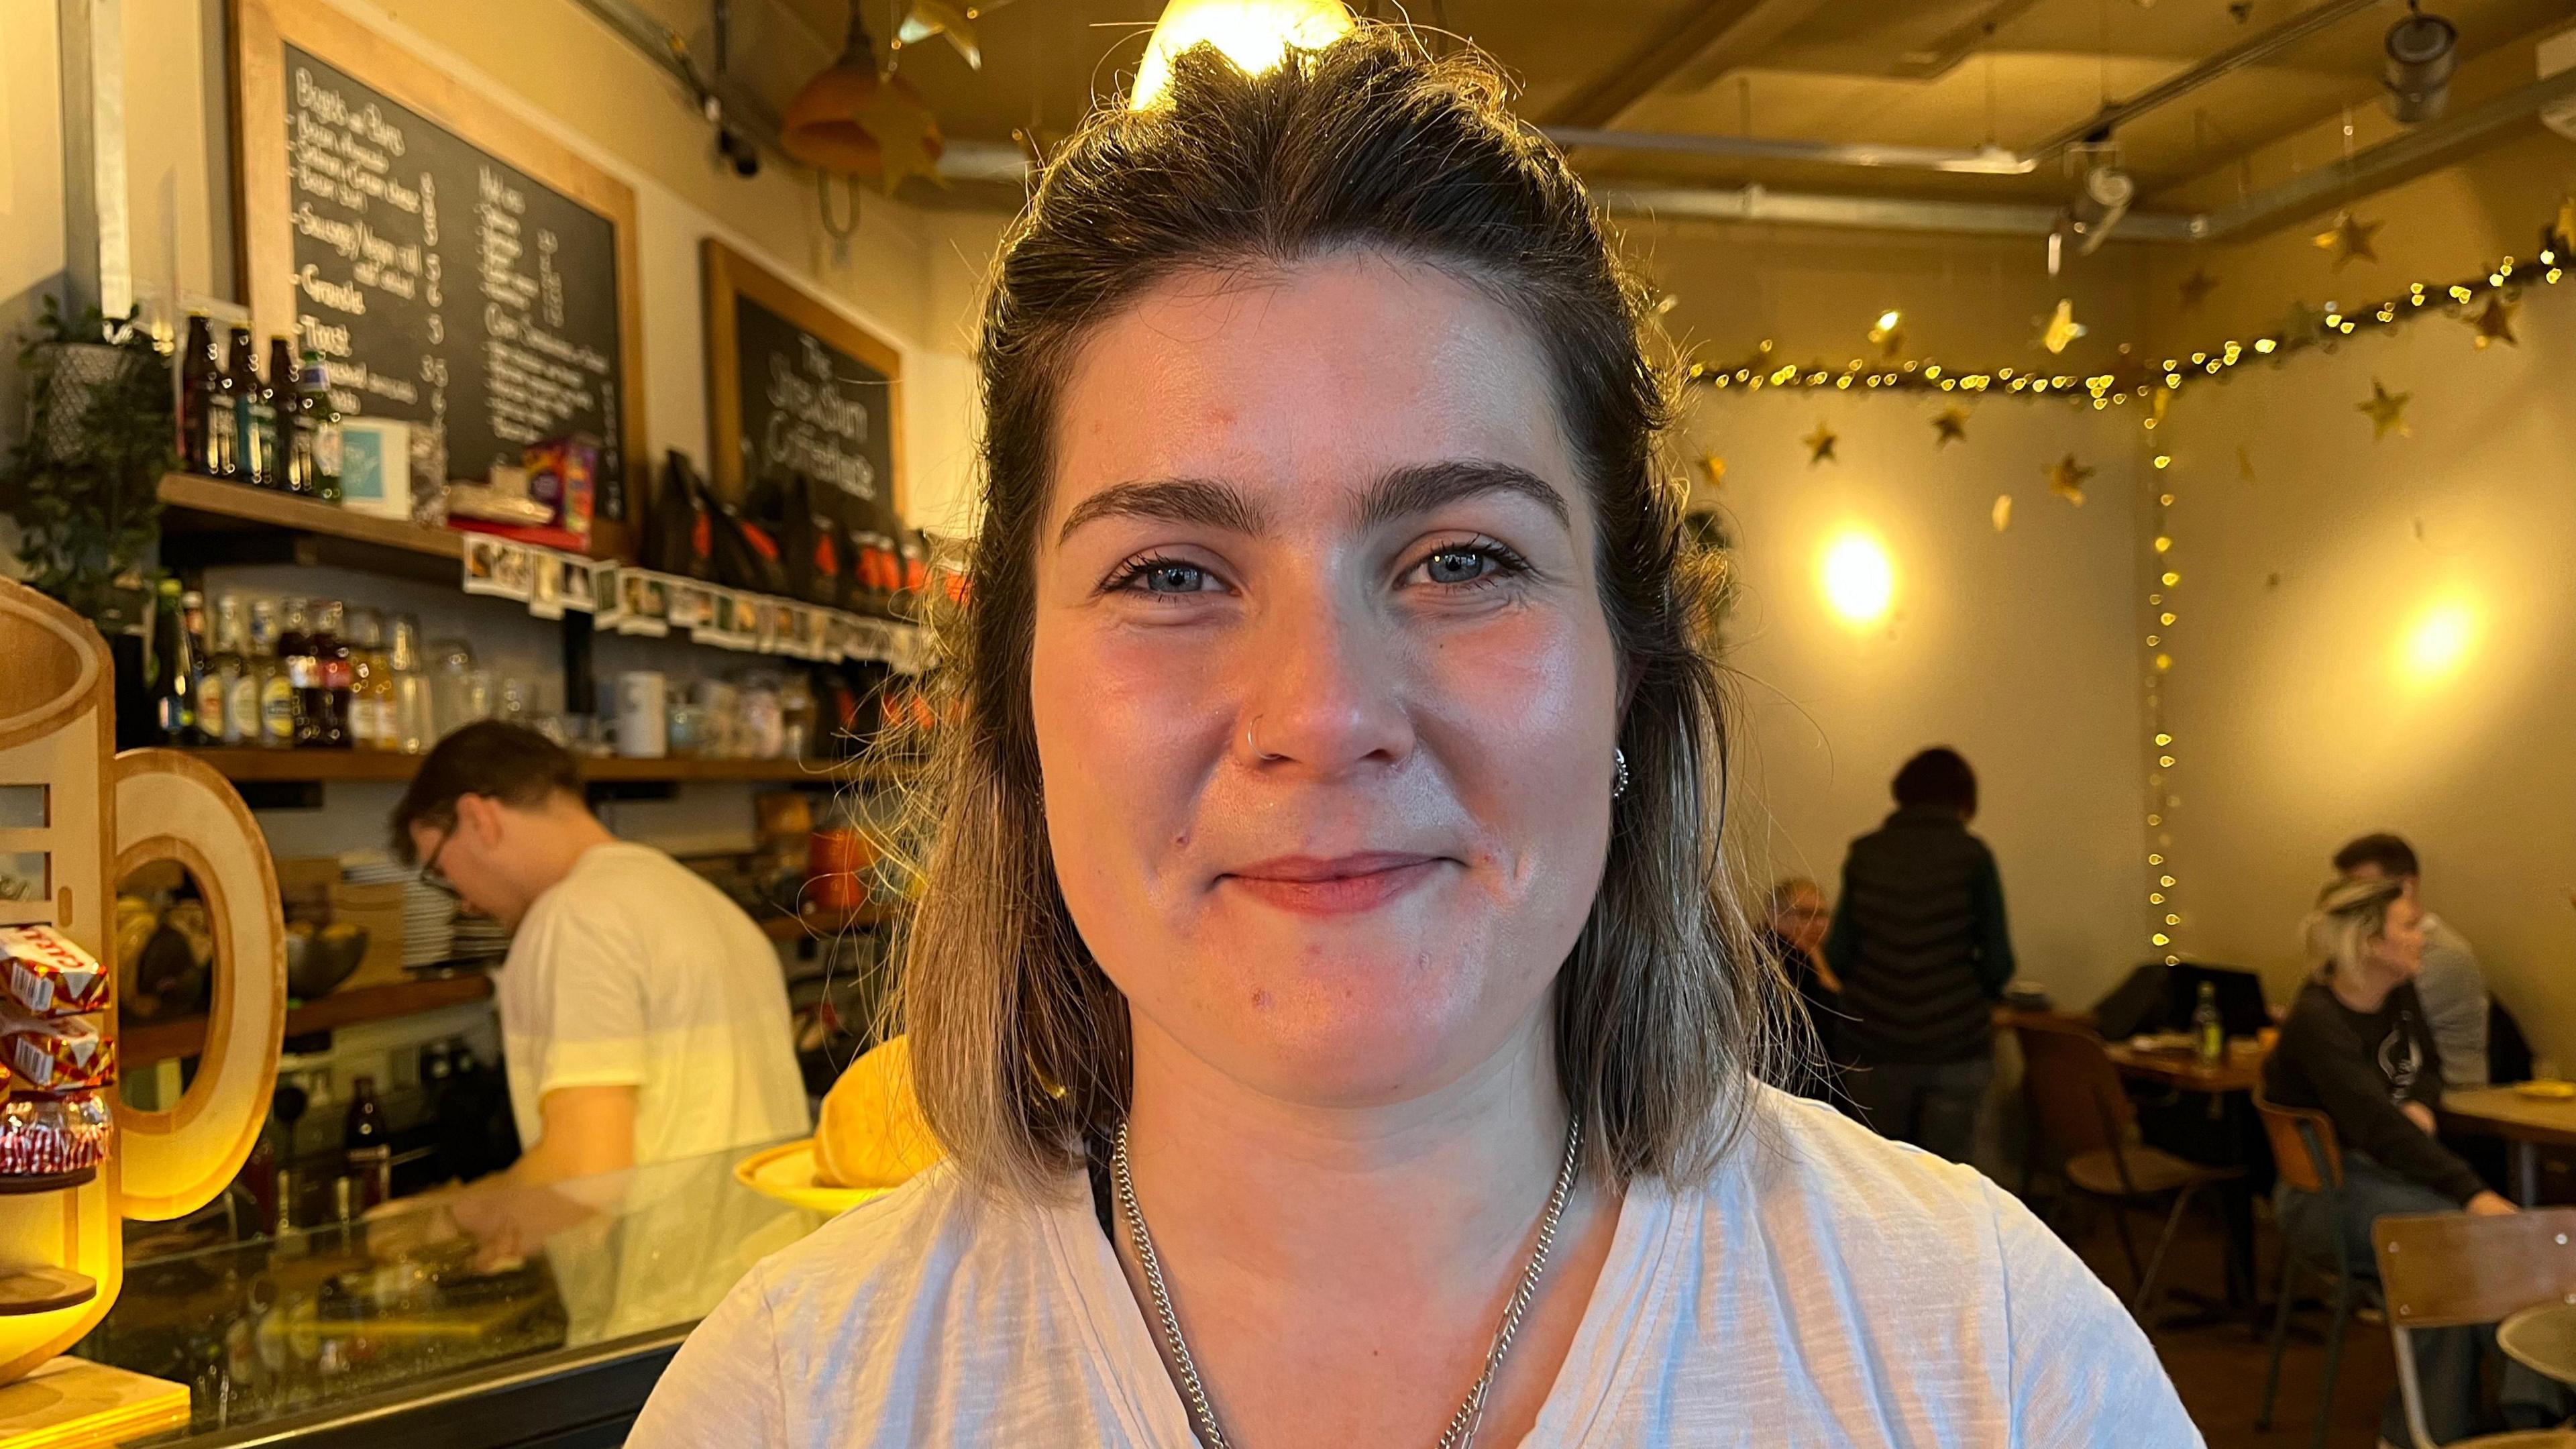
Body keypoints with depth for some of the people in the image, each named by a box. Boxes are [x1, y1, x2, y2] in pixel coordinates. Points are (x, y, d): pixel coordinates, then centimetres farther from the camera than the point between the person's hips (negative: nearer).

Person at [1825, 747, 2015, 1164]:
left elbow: (1837, 953, 1)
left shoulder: (1864, 853, 1)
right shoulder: (1972, 855, -4)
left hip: (1874, 1044, 2)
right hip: (1956, 1043, -2)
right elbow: (1998, 961, -5)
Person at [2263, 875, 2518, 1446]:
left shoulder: (2400, 994, 4)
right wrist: (2473, 1194, -39)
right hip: (2325, 1191, -7)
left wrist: (2420, 1106, -5)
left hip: (2391, 1168, 7)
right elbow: (2381, 1127, -31)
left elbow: (2429, 1067, 19)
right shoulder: (2319, 1024, -22)